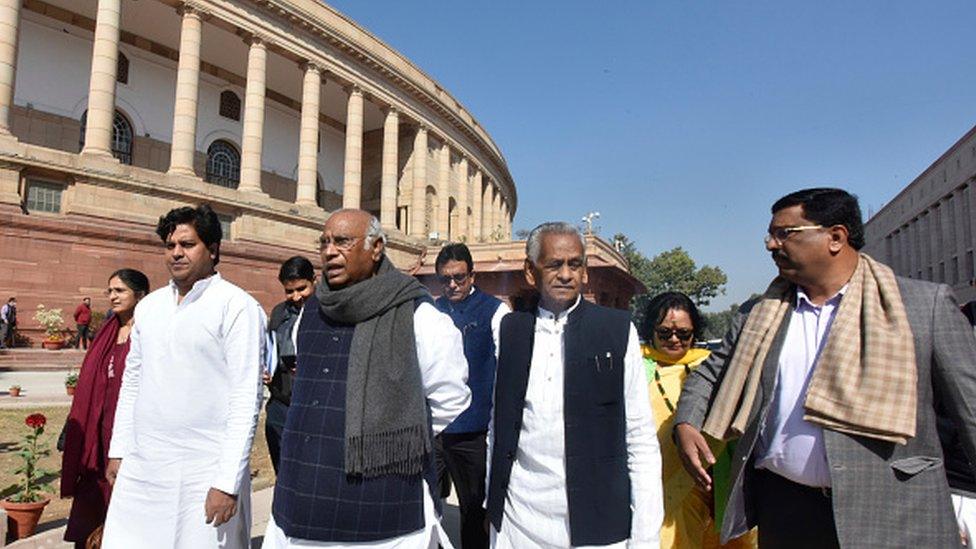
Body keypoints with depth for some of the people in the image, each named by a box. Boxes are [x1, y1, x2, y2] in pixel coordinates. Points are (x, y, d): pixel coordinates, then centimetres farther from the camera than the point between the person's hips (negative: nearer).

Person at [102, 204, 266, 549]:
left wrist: (228, 482, -16)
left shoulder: (237, 306, -10)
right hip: (140, 469, 6)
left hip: (204, 473, -5)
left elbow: (246, 398, -14)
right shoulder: (149, 306, 10)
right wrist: (118, 451, 14)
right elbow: (131, 382, 18)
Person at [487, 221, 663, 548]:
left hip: (596, 522, -1)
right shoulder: (510, 329, 2)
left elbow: (641, 438, -4)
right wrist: (492, 502, 8)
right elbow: (498, 425, 8)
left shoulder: (618, 329, -4)